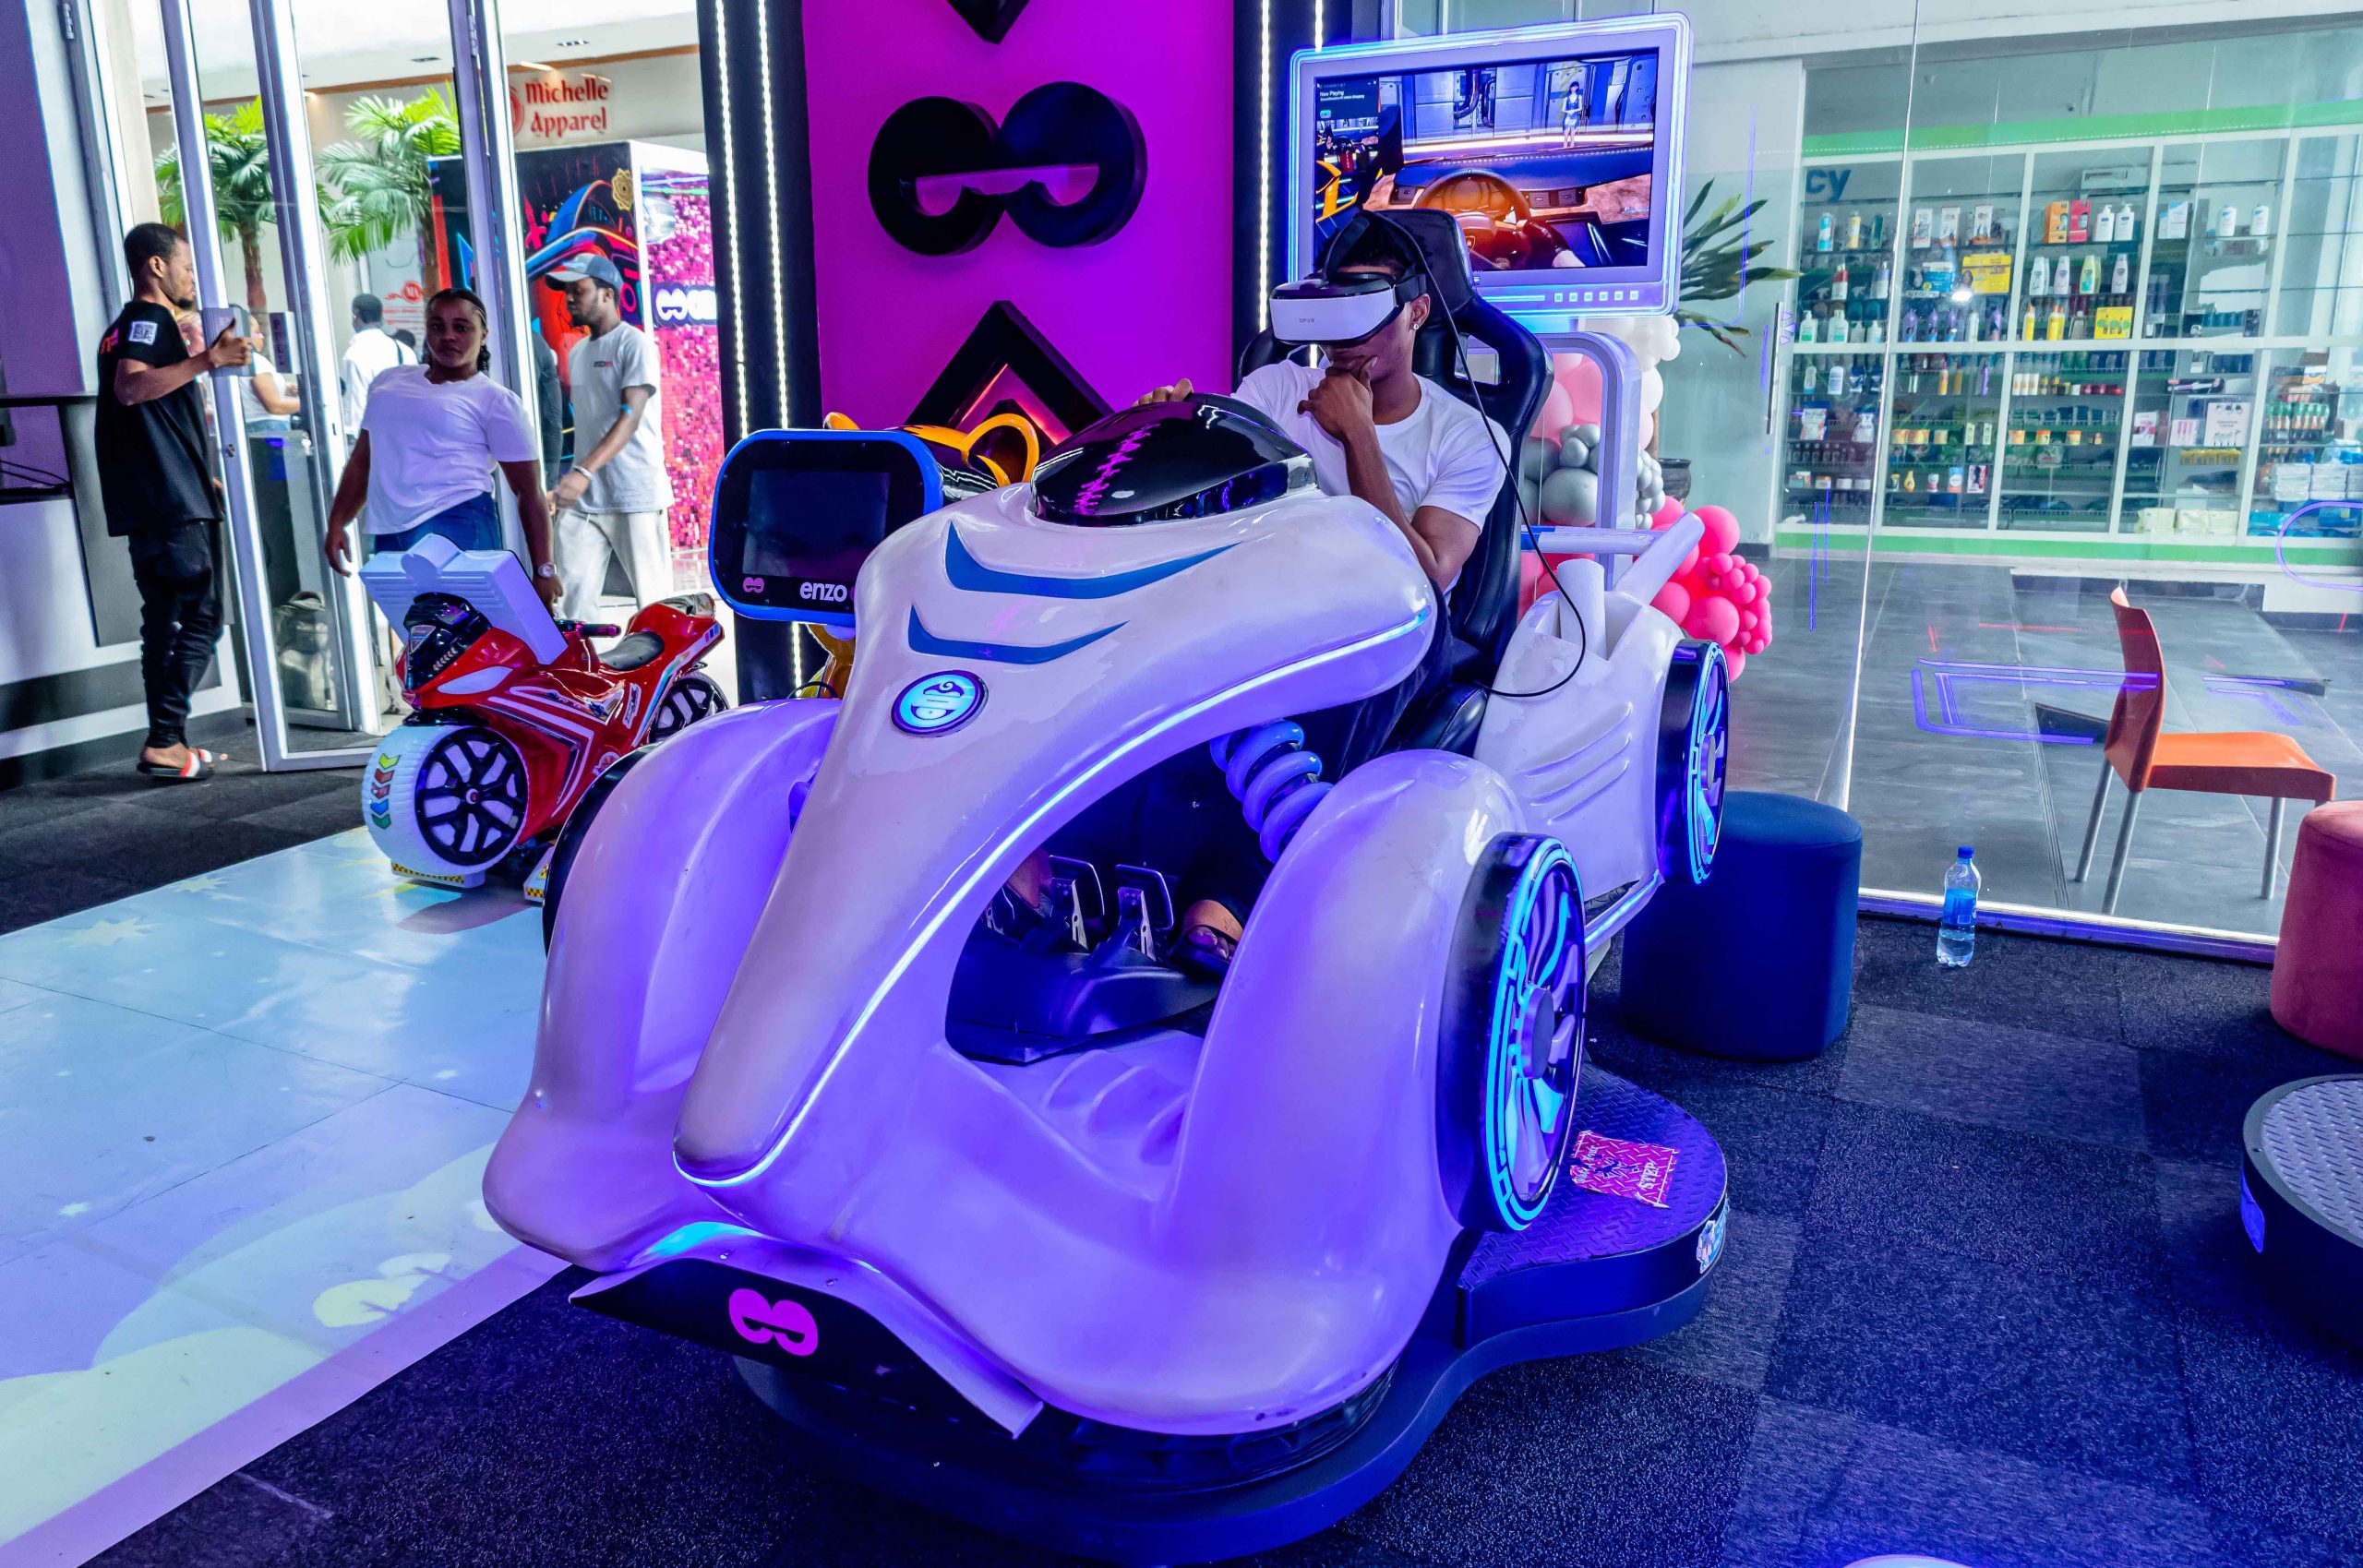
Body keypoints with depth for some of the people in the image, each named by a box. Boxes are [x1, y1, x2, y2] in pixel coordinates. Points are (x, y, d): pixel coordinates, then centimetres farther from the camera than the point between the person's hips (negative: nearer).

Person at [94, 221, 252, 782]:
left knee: (164, 619, 11)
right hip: (174, 503, -10)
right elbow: (130, 386, -27)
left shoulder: (128, 324, 25)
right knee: (201, 618, -10)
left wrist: (203, 476, 39)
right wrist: (207, 361, -35)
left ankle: (167, 743, 15)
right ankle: (164, 743, -13)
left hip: (152, 504, 10)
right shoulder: (149, 319, -7)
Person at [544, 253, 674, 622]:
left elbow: (631, 416, -17)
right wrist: (571, 480, 17)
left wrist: (584, 472, -28)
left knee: (653, 601, -4)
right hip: (583, 498, 7)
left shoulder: (634, 344, -6)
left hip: (635, 497, -7)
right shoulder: (576, 352, 18)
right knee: (574, 599, 1)